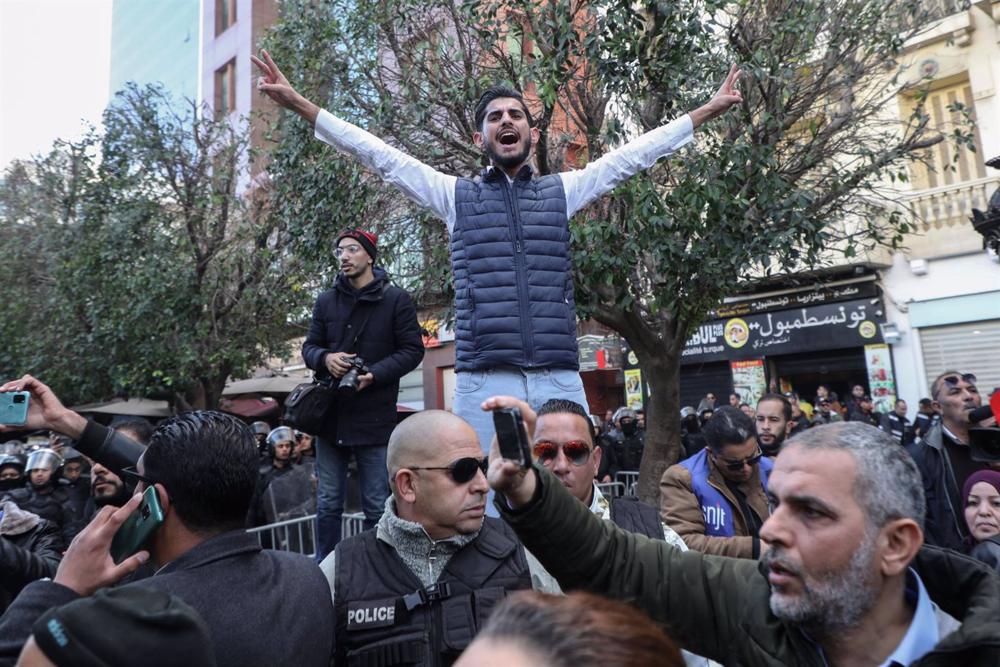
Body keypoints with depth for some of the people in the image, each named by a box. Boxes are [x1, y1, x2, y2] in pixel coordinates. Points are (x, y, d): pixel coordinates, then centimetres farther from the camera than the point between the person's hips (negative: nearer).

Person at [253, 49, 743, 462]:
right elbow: (377, 154, 10)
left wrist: (708, 109, 20)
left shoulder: (561, 191, 16)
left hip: (560, 380, 2)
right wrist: (297, 103, 8)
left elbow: (635, 154, 18)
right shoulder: (455, 195, 13)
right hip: (484, 383, -1)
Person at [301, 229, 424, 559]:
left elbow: (412, 350, -3)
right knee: (328, 504, 14)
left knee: (376, 507, 6)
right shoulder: (326, 301, 9)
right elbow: (309, 346, 14)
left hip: (375, 418, -3)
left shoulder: (396, 299, -2)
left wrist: (374, 374, -18)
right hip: (330, 416, 4)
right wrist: (325, 358, -10)